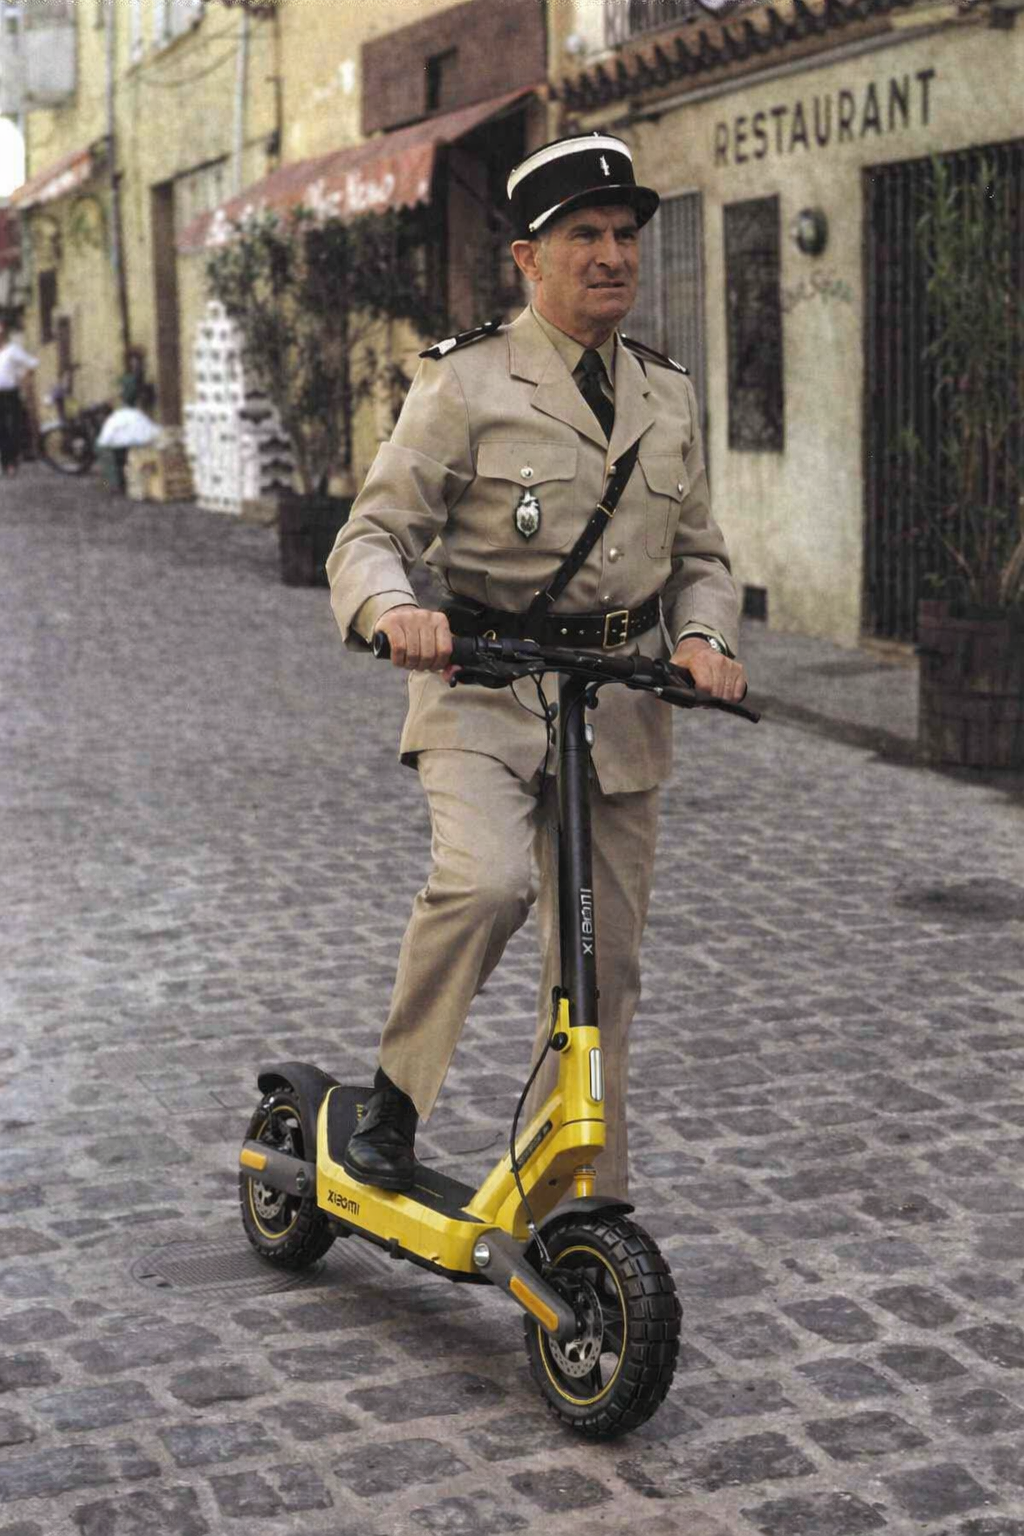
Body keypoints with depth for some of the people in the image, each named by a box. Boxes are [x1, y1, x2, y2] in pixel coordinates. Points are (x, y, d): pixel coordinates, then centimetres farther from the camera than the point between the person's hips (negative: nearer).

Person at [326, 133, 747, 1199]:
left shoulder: (668, 396, 13)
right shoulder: (467, 381, -3)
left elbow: (700, 555, 19)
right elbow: (371, 535, -6)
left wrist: (703, 636, -4)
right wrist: (394, 610, -29)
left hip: (619, 704, 5)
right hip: (482, 687, -4)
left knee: (602, 968, 7)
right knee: (484, 880, -30)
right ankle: (393, 1102, -7)